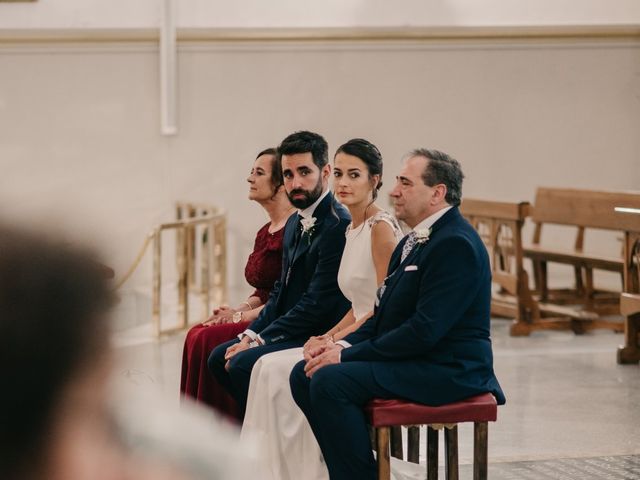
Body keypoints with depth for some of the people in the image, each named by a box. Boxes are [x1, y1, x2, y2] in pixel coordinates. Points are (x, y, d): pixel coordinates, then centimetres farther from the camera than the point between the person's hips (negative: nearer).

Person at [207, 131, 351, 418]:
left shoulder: (338, 226, -19)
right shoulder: (295, 224, 14)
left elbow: (317, 303, -21)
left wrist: (259, 340, -17)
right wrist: (251, 335, 1)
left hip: (319, 338, -10)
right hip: (292, 332, 10)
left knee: (243, 364, -22)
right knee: (219, 358, 4)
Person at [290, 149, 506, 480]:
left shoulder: (456, 244, -17)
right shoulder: (412, 241, 16)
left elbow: (424, 330, -23)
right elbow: (385, 315, 19)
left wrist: (348, 355, -18)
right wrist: (344, 345, -1)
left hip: (445, 369, -10)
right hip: (409, 360, 10)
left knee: (330, 381, -25)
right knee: (304, 375, 1)